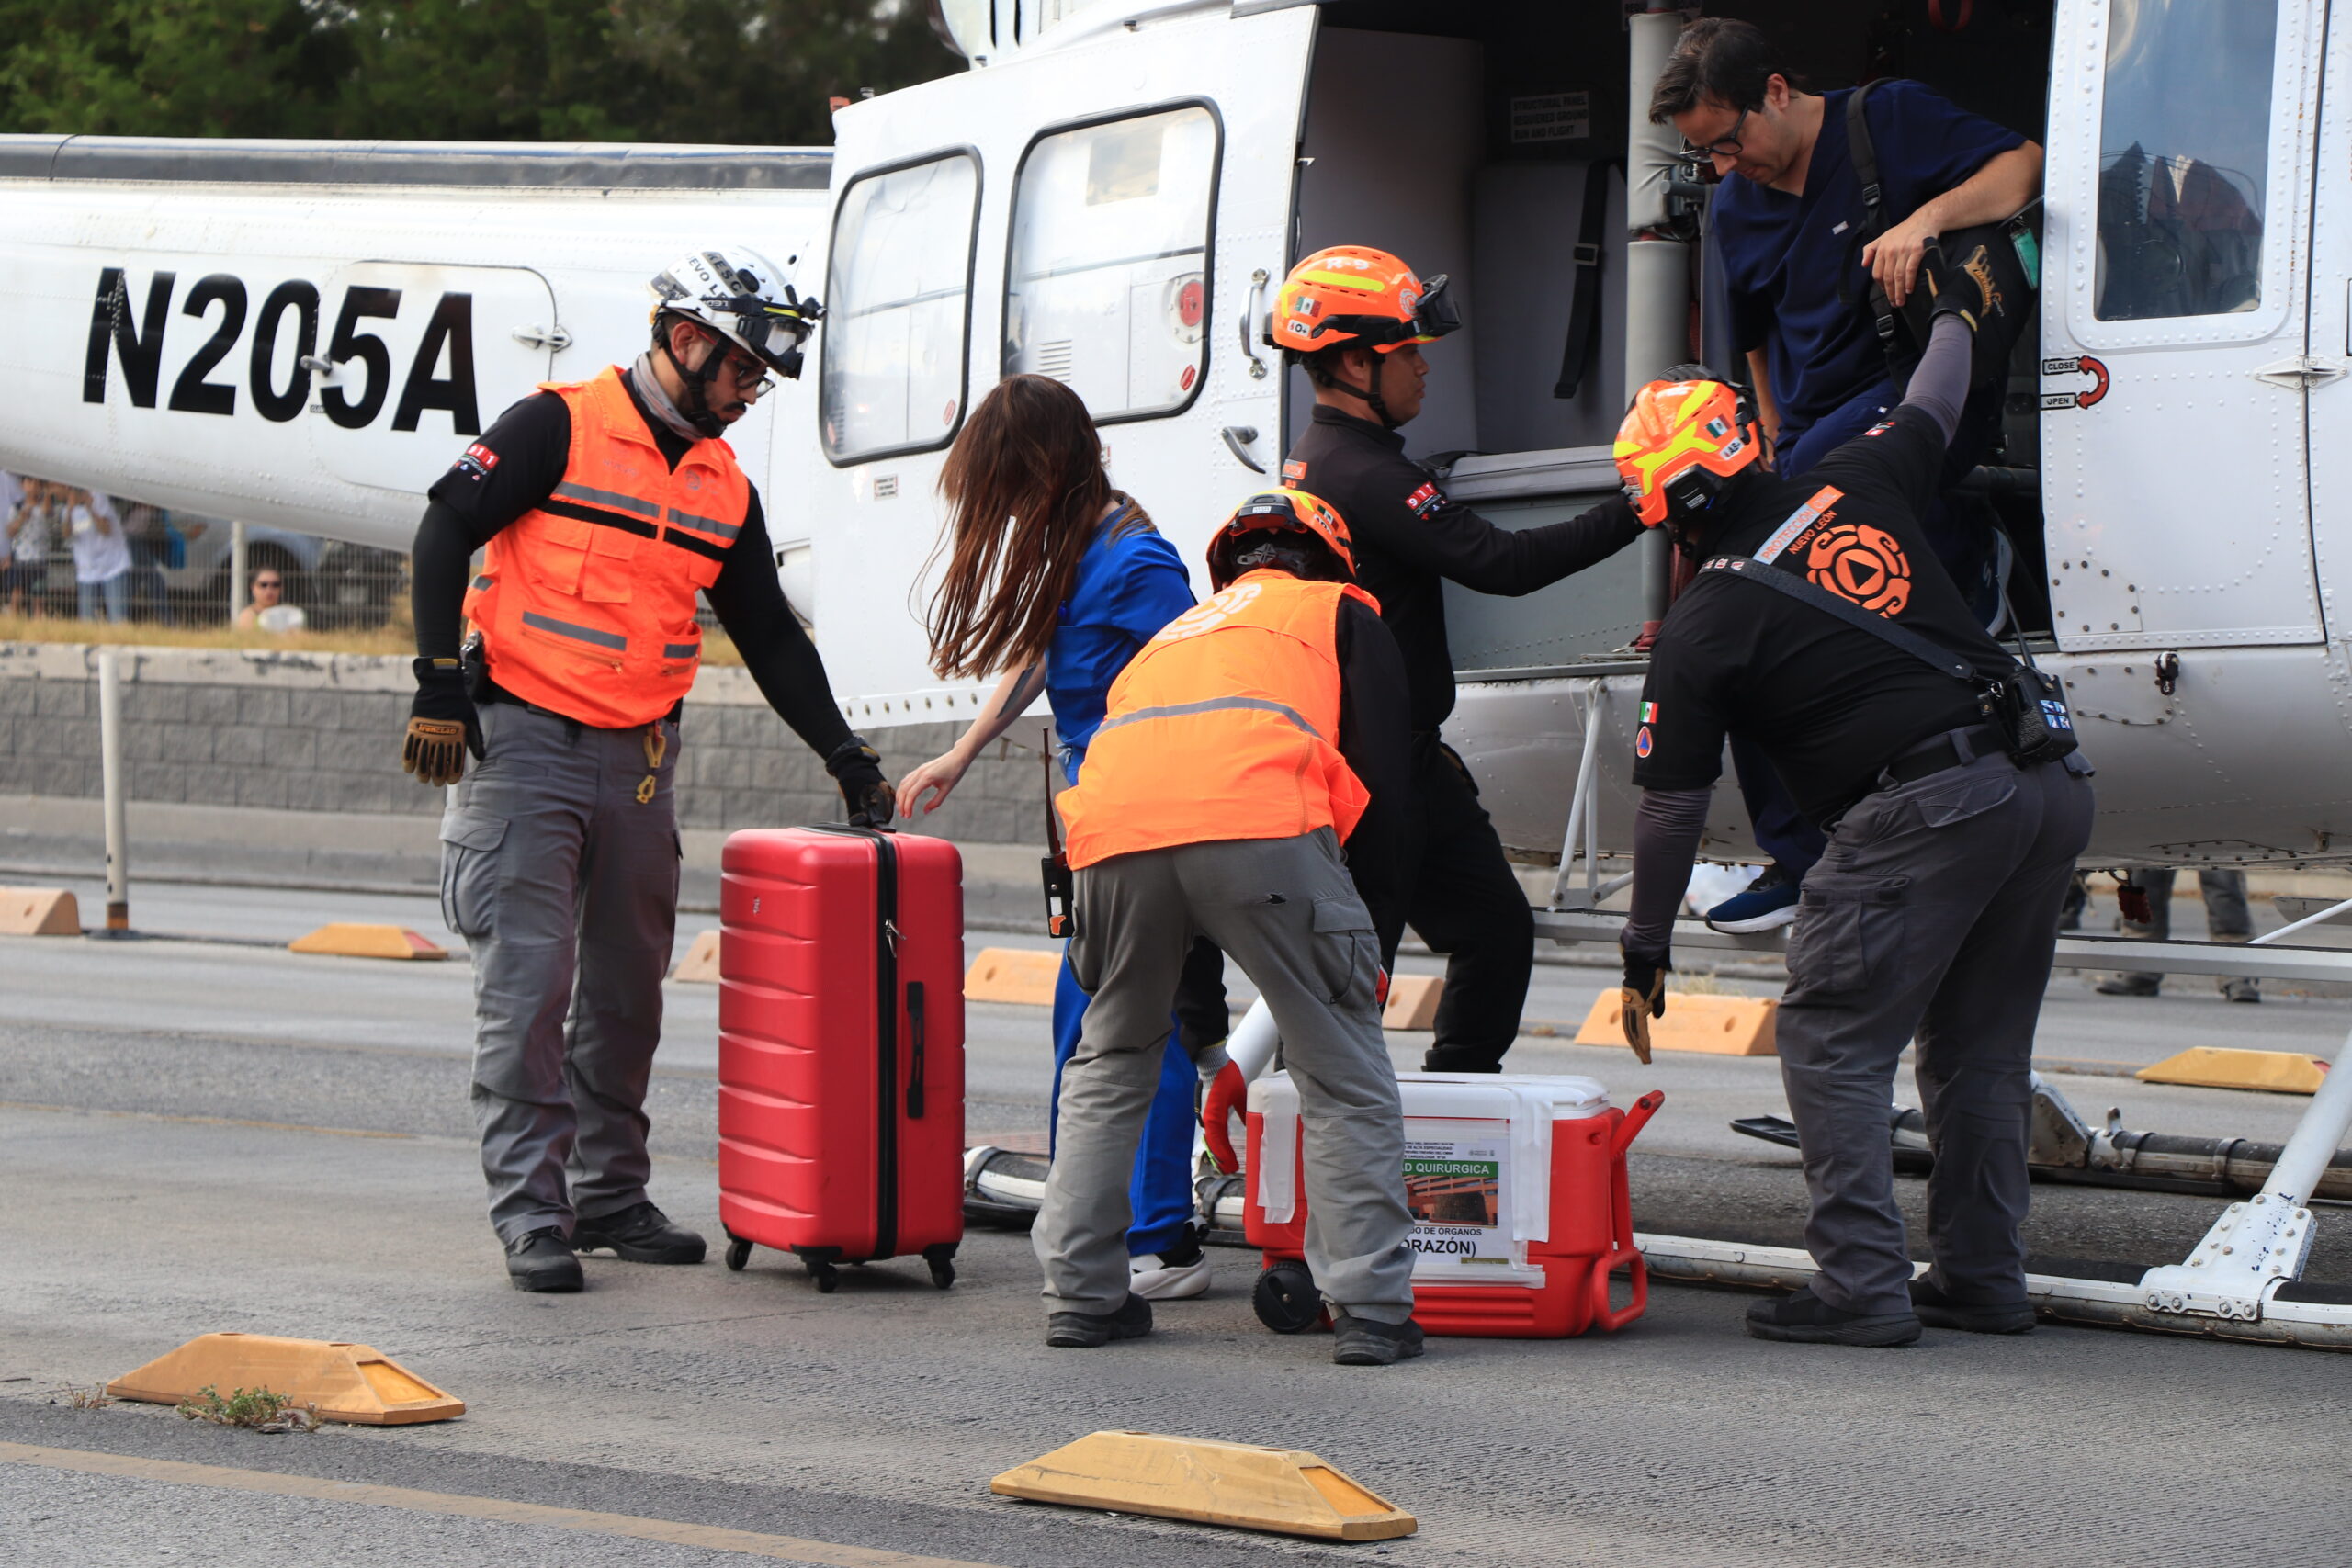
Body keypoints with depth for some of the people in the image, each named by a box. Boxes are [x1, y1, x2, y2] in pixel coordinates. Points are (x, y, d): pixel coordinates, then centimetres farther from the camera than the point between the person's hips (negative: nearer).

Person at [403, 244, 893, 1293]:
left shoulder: (725, 490, 11)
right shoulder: (559, 428, -7)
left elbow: (769, 636, 18)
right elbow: (445, 532, -9)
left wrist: (844, 754, 12)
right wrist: (439, 685, -14)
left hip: (640, 763, 6)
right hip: (522, 741, -6)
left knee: (626, 989, 11)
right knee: (527, 985, -8)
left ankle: (610, 1197, 22)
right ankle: (531, 1215, -6)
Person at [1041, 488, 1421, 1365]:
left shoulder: (1177, 631, 42)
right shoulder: (1341, 614, 29)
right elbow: (1381, 782, 17)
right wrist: (1373, 949, 21)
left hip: (1115, 831, 4)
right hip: (1259, 822, -4)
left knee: (1110, 1062, 25)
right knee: (1345, 1078, 8)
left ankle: (1080, 1294, 21)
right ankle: (1370, 1311, 2)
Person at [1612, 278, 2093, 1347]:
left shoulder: (1700, 632, 1)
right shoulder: (1855, 489, 12)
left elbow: (1670, 810, 5)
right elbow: (1933, 409, 34)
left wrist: (1646, 950, 16)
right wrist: (1950, 307, 53)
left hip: (1920, 808, -7)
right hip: (2048, 783, 7)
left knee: (1834, 1046, 3)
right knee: (1978, 1049, 18)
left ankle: (1861, 1287, -5)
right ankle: (1980, 1278, 21)